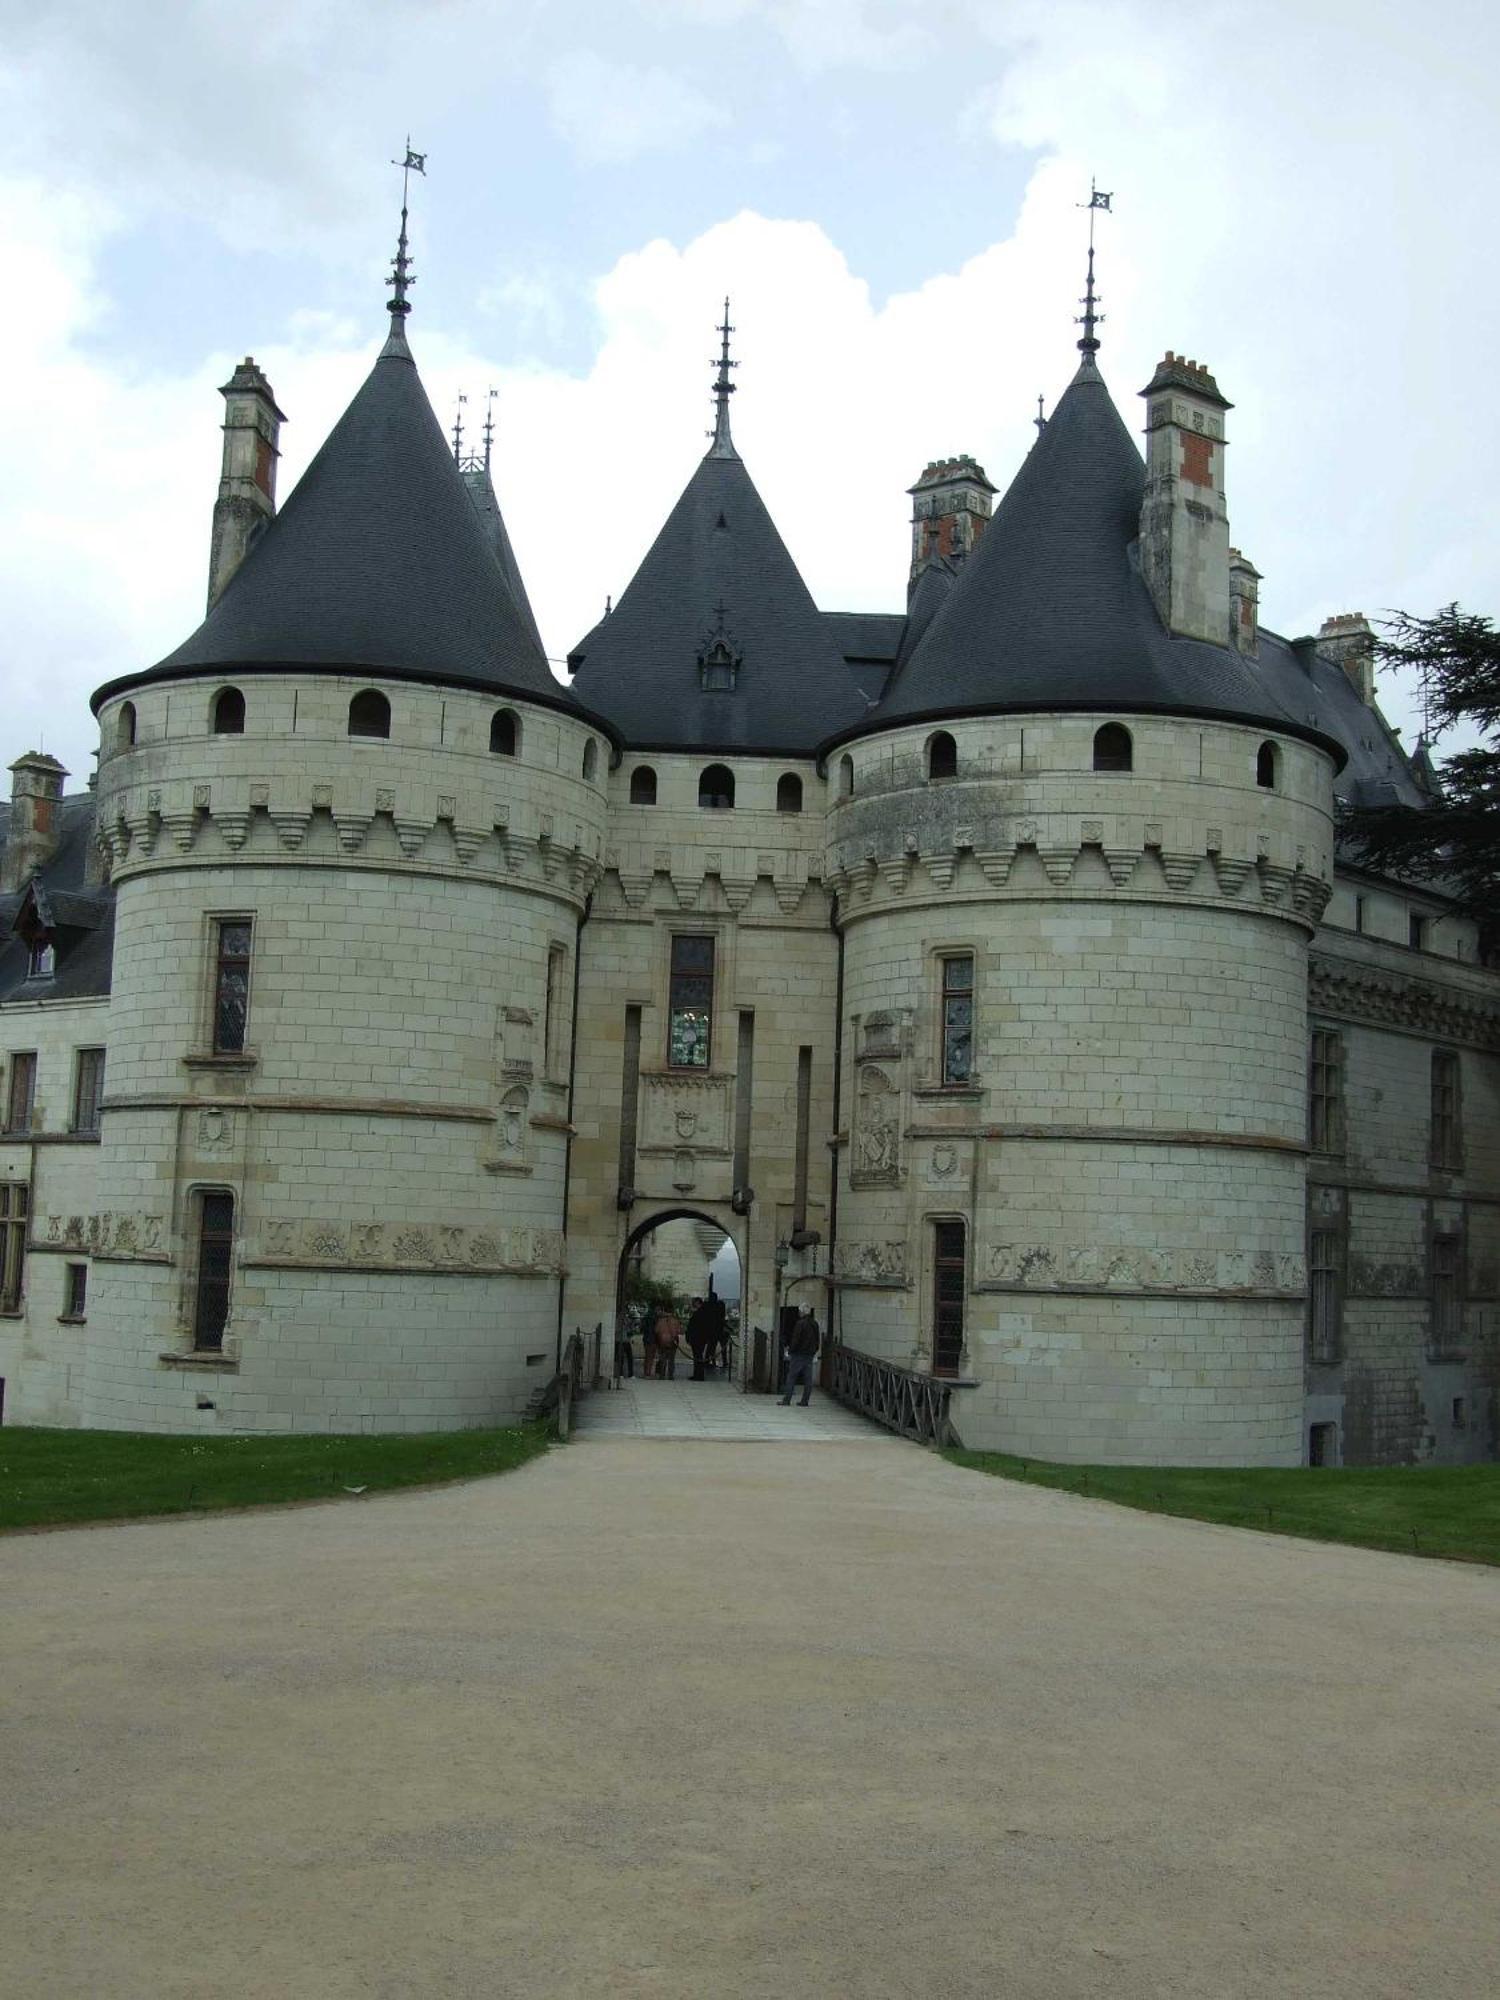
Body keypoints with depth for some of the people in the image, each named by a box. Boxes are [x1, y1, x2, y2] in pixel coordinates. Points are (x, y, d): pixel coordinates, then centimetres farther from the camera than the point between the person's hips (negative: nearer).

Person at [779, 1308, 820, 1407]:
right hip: (810, 1355, 6)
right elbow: (818, 1340, 15)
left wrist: (790, 1350, -6)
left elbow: (795, 1339, -15)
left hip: (798, 1354, -6)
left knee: (791, 1377, -1)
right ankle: (805, 1401, 5)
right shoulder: (815, 1324, 9)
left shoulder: (800, 1323, -13)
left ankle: (787, 1399, -3)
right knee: (808, 1379, 6)